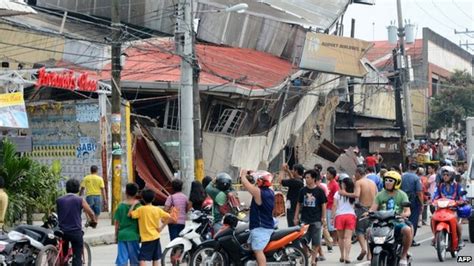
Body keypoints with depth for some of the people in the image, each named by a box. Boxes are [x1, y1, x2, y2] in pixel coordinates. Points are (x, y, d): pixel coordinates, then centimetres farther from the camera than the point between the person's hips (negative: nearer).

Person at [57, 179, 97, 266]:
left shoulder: (59, 200, 4)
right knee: (77, 258, 1)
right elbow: (91, 214, -4)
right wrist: (94, 222, 16)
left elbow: (55, 214, 9)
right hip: (76, 232, -3)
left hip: (62, 232, 3)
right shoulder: (80, 200, -3)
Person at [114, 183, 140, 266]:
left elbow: (117, 223, 2)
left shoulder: (121, 206, -1)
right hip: (133, 235, -1)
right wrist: (140, 235, 9)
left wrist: (116, 235, 13)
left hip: (122, 235, 1)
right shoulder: (138, 206, -5)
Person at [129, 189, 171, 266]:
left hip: (146, 239, -5)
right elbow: (168, 217, -2)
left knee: (142, 259, -9)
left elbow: (130, 214, -15)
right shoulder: (157, 209, 2)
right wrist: (161, 227, 3)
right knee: (156, 259, 12)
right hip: (156, 237, 5)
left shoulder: (141, 209, -11)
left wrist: (133, 204, -5)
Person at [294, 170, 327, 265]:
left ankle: (313, 259, 10)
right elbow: (299, 204, 11)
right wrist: (296, 217, 7)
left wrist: (323, 218, -4)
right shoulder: (303, 190, 6)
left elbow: (323, 205, 1)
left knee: (316, 242, 1)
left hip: (316, 220, -2)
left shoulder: (319, 191, -2)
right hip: (304, 219, 2)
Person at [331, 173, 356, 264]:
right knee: (348, 237, -5)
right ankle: (347, 256, -16)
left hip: (339, 216, -1)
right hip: (351, 215, 1)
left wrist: (332, 217, 1)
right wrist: (356, 217, 15)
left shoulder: (337, 193, -1)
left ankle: (342, 256, 15)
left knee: (341, 237, 12)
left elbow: (334, 206, -3)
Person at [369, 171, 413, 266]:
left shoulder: (402, 195, 5)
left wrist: (404, 214, -29)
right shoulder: (380, 195, 11)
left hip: (397, 222, -2)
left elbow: (407, 211, -5)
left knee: (407, 230, -33)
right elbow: (373, 208, 3)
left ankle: (404, 255, -13)